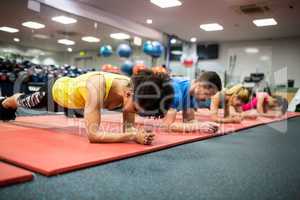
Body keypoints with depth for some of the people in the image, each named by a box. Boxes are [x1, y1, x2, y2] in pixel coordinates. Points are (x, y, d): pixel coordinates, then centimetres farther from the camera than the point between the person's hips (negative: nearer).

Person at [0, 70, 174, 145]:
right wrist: (133, 136, -56)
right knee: (25, 102, 27)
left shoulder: (132, 88, -31)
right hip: (58, 90, -5)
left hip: (75, 97, 6)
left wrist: (137, 134, -44)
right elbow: (93, 134, -51)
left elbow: (128, 127, -22)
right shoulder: (97, 85, -50)